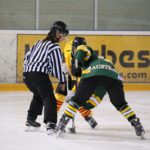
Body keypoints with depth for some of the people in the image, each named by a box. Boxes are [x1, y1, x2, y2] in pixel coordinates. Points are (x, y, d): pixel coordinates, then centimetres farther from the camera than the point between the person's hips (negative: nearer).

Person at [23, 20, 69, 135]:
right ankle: (50, 124, -33)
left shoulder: (40, 43, 22)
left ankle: (31, 119, 39)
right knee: (49, 99, -14)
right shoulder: (54, 47, -5)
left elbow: (27, 56, 27)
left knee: (38, 95, 32)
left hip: (27, 74, 9)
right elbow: (57, 66, -6)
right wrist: (62, 80, 5)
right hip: (40, 75, -9)